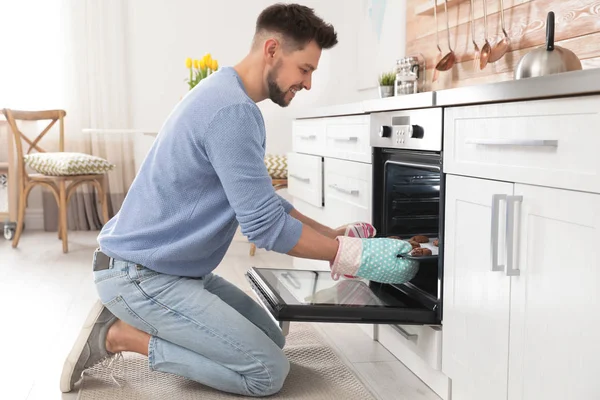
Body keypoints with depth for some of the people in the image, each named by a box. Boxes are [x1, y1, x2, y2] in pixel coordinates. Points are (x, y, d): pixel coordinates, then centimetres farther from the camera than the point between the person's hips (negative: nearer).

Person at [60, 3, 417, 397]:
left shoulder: (226, 95, 10)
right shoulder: (233, 111, -23)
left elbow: (263, 202, 15)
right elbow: (265, 226, -23)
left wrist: (333, 236, 8)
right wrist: (354, 256, -14)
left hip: (173, 267, 10)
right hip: (140, 275, -10)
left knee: (271, 338, 14)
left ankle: (131, 318, 12)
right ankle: (122, 334, -2)